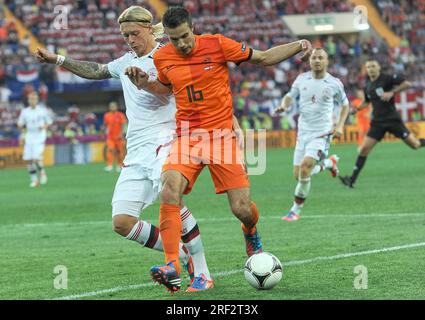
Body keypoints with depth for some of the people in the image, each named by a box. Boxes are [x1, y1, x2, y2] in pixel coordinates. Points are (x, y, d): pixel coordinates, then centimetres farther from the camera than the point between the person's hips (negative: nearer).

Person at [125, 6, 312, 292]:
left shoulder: (217, 45, -6)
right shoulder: (162, 58, 2)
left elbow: (265, 58, 2)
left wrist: (298, 46, -11)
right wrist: (145, 84, 5)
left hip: (222, 134, -1)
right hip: (187, 137, 2)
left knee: (242, 209, -7)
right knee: (170, 192, -26)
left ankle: (251, 233, 33)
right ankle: (172, 268, -26)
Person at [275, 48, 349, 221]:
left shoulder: (334, 83, -5)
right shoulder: (302, 79, 1)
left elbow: (344, 104, 10)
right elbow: (290, 96, 15)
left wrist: (340, 126, -3)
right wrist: (284, 105, -9)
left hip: (322, 134, -4)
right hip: (303, 132, 4)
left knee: (305, 167, -23)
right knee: (298, 175, 6)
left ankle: (295, 210, -9)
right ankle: (329, 163, 35)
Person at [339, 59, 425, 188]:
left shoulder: (387, 78, -9)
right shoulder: (368, 85, 9)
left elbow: (407, 84, -15)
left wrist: (392, 92, -23)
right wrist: (356, 108, 7)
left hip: (392, 119, -4)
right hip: (377, 122, 4)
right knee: (364, 148, -7)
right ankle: (352, 179, -6)